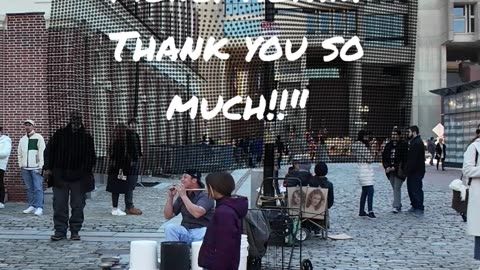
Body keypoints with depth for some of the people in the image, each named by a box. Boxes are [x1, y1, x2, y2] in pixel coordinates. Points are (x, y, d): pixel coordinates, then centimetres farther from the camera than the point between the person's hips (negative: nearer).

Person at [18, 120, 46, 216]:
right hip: (25, 168, 5)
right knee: (29, 188, 9)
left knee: (38, 188, -8)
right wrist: (21, 165, 11)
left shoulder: (38, 137, -2)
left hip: (36, 168, -5)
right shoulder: (22, 139, 14)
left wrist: (40, 166, -11)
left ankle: (39, 207, -9)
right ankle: (31, 206, 15)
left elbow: (42, 153, -7)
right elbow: (20, 154, 20)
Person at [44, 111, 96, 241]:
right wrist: (48, 167, 0)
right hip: (60, 176, 0)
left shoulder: (87, 137, 4)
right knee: (59, 205, 2)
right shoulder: (60, 134, 4)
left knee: (78, 206, 5)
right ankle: (60, 231, 11)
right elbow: (49, 151, 8)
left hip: (79, 178, 0)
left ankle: (75, 231, 16)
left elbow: (91, 158, 7)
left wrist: (86, 171, -4)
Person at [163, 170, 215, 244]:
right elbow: (168, 216, 12)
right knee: (169, 228, -22)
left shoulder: (206, 195, -7)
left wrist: (184, 196, -19)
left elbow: (197, 213, -26)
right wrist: (170, 197, 0)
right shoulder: (181, 196, 11)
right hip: (185, 231, 5)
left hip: (201, 231, -5)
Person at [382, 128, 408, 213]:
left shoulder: (403, 145, -7)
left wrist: (395, 167, -15)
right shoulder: (388, 145, 10)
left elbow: (404, 159, -13)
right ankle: (399, 206, 21)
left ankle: (396, 206, -9)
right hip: (390, 170, 6)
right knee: (394, 188, 11)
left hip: (399, 171, -6)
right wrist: (387, 167, -3)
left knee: (397, 188, -10)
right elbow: (384, 157, 12)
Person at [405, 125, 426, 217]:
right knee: (411, 189, 15)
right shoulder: (414, 142, 17)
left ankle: (419, 209, -3)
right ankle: (414, 206, 24)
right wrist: (407, 170, 14)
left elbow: (413, 159, -23)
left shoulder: (417, 143, -17)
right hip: (413, 171, 11)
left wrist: (408, 170, -20)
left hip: (416, 172, -11)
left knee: (416, 190, -7)